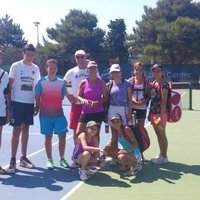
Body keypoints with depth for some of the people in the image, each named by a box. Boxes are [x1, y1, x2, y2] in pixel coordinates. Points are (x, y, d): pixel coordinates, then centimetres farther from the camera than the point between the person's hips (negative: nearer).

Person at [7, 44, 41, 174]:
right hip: (17, 102, -4)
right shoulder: (16, 66, -3)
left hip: (29, 103, 4)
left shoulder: (36, 68, 8)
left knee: (25, 130, 10)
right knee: (17, 130, -5)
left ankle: (23, 158, 20)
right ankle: (13, 160, 1)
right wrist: (8, 101, -7)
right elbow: (10, 84, -2)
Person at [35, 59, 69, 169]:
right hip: (45, 114, -2)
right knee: (48, 136, 5)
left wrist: (56, 105, 7)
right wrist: (37, 108, 2)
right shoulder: (41, 82, -2)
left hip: (59, 113, 2)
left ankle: (62, 159, 15)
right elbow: (37, 97, 2)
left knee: (62, 136, 0)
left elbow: (63, 96, 11)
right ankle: (49, 160, 15)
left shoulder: (61, 82, 3)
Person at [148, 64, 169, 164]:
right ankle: (161, 155, 25)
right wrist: (150, 113, 14)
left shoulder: (163, 84, -11)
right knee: (158, 135, 15)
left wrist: (161, 116, -20)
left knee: (162, 135, 1)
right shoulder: (153, 83, 12)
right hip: (153, 112, 8)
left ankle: (164, 157, 10)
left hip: (160, 113, -8)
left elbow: (164, 101, -16)